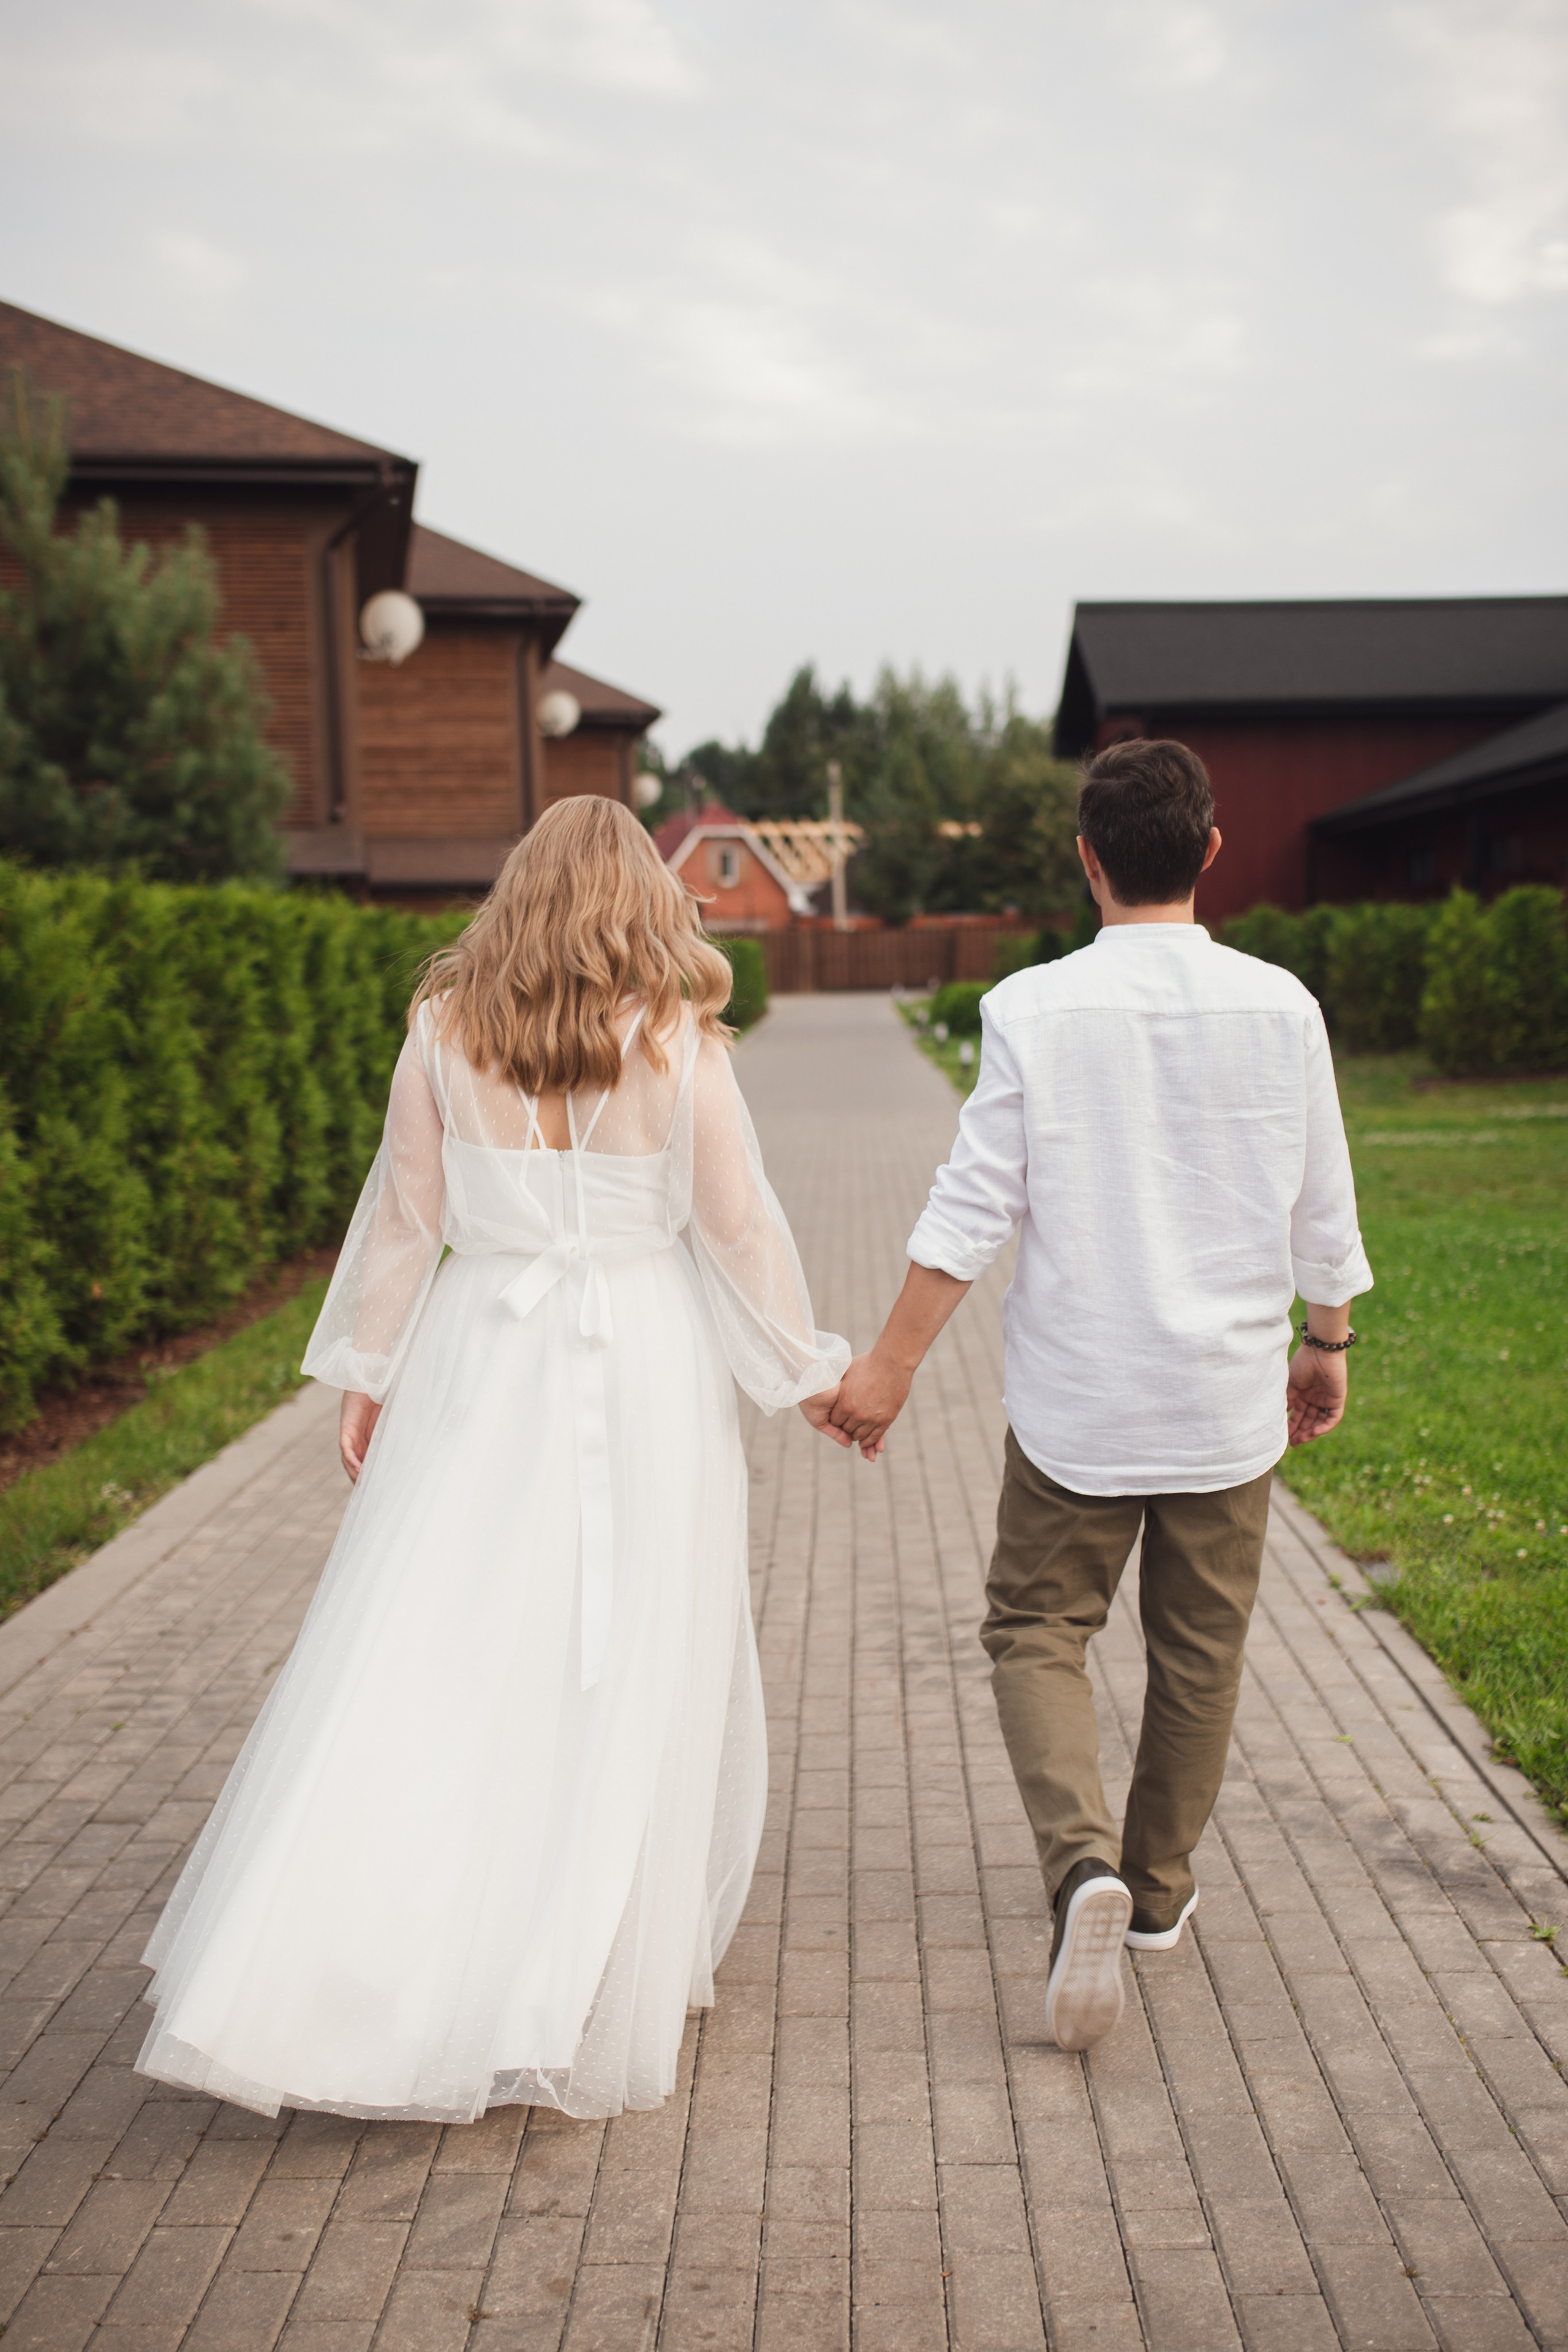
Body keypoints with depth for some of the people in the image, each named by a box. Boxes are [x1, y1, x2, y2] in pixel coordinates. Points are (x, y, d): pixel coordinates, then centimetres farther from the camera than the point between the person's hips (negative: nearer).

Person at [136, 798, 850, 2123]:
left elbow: (404, 1213, 2)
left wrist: (367, 1373, 11)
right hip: (643, 1367, -1)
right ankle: (608, 1996, 22)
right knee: (628, 1675, 10)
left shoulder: (444, 1028, -1)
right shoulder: (676, 1041, -6)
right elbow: (738, 1226, -3)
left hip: (478, 1365, 1)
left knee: (426, 1662, 6)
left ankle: (315, 1986, 6)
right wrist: (809, 1371, 9)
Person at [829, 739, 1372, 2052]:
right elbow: (1321, 1206, 3)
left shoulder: (1035, 1009, -11)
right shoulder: (1279, 1007, -5)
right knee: (1200, 1648, 17)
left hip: (1078, 1396, -2)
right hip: (1227, 1396, 2)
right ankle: (1160, 1888, 32)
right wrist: (1328, 1343, 18)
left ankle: (1085, 1867, -9)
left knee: (1038, 1630, 12)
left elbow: (975, 1206, -11)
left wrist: (894, 1363, -3)